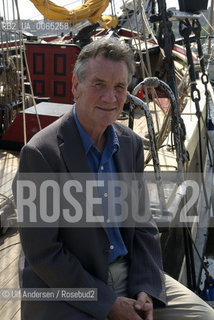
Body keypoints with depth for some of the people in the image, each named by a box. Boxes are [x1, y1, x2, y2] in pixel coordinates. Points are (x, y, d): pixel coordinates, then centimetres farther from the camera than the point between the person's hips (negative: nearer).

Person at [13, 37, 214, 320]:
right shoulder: (40, 153, -18)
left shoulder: (131, 144, 1)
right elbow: (42, 252, -17)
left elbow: (142, 224, 6)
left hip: (130, 274, 5)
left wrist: (146, 288, -6)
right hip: (63, 288, -5)